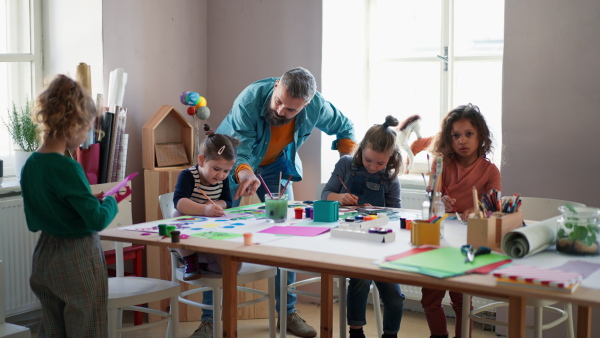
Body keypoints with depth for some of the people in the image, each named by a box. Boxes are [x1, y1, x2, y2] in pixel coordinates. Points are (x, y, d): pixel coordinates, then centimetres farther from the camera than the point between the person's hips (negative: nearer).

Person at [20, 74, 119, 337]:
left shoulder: (30, 165, 1)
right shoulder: (66, 168, -23)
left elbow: (33, 222, 11)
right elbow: (98, 220, -23)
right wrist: (110, 203, -2)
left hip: (44, 256, 8)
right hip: (78, 259, -8)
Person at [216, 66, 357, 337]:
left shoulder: (317, 107, -22)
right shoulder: (249, 99, -35)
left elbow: (345, 128, -3)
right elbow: (238, 148, -41)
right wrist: (244, 173, -62)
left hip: (275, 166, 3)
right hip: (233, 163, -3)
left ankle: (288, 313, 11)